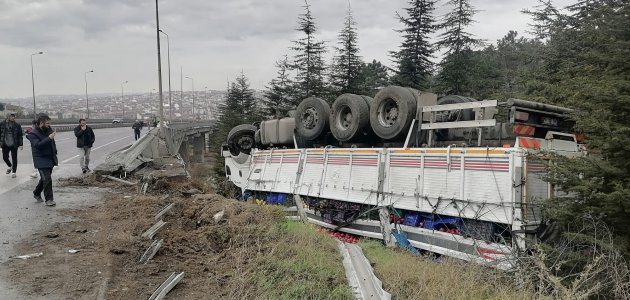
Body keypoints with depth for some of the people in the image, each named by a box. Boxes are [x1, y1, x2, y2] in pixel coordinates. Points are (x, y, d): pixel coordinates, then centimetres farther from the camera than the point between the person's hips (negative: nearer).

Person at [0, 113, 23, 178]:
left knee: (14, 158, 3)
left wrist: (20, 144, -6)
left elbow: (20, 135, -2)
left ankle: (14, 172, 15)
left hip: (14, 145, -2)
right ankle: (10, 166, 36)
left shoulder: (17, 125, -4)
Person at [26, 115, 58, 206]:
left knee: (44, 178, 18)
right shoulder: (33, 134, -13)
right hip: (41, 160, -7)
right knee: (47, 179, -13)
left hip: (50, 159, 8)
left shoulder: (48, 130, 9)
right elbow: (38, 145, -28)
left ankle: (37, 193, 39)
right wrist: (49, 138, -32)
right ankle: (49, 199, -6)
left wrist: (55, 152, 18)